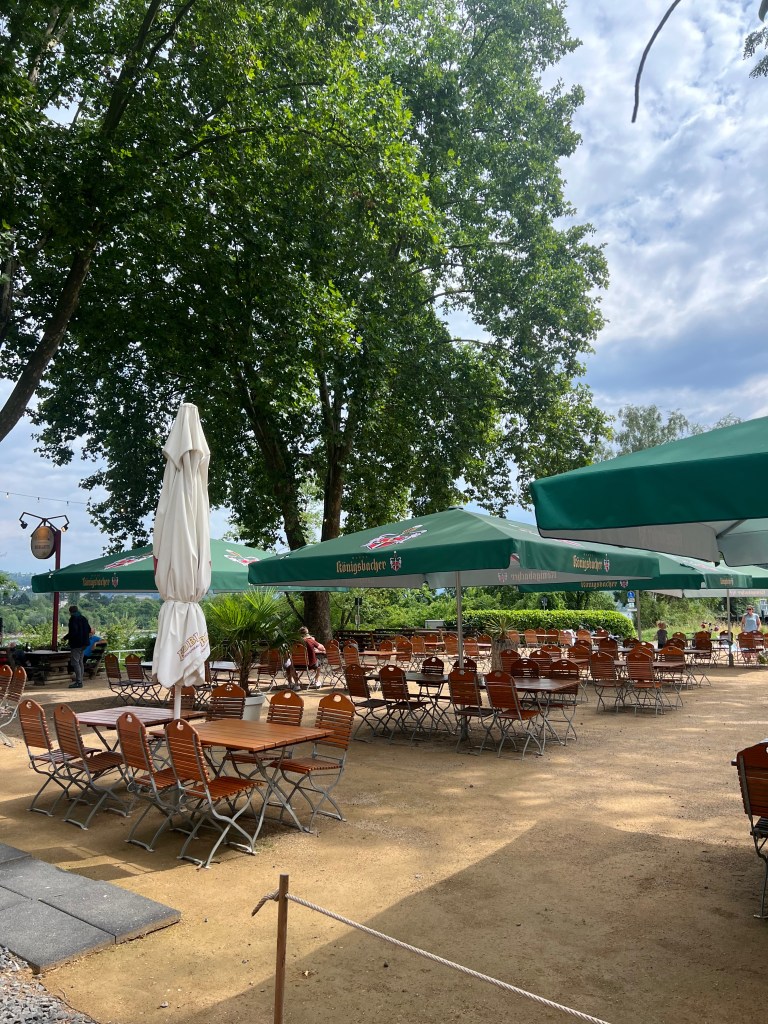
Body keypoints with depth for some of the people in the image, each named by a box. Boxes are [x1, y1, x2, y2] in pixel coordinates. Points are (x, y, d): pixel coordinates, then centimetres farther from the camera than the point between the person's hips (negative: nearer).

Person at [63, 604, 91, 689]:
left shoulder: (73, 619, -13)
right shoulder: (83, 618, 12)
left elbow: (73, 632, -20)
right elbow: (89, 630, 16)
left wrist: (65, 637, -7)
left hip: (76, 644, -9)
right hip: (83, 643, 9)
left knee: (75, 662, -7)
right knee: (80, 662, 15)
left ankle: (79, 682, -10)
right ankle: (79, 681, 19)